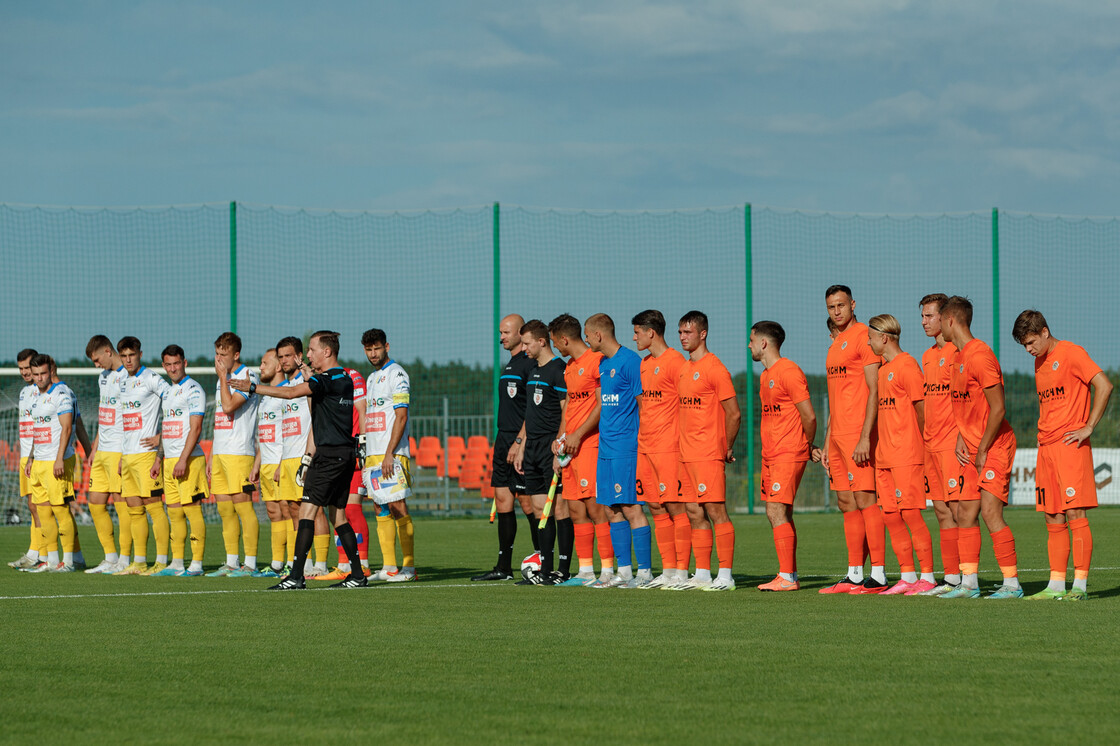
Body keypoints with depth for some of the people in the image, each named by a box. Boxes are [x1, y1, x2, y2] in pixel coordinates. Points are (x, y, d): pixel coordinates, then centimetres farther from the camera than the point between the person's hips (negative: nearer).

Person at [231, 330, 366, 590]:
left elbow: (292, 392, -19)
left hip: (329, 453, -9)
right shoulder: (345, 380, 14)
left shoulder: (326, 379, -13)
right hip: (346, 453, 9)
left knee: (307, 509, -10)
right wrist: (310, 376, 30)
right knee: (338, 515, 13)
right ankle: (357, 574, 9)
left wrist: (253, 388, -16)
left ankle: (296, 575, -15)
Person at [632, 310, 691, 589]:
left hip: (669, 447, -9)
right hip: (645, 447, 9)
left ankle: (681, 572, -6)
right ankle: (667, 571, 12)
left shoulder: (674, 362, -9)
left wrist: (683, 443, -16)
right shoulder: (644, 364, 17)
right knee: (657, 509, 8)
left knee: (675, 508, -7)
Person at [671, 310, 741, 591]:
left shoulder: (714, 368, -9)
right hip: (688, 453, 8)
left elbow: (734, 414, -10)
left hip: (709, 454, -8)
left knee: (716, 511, -8)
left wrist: (727, 449, -5)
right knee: (695, 513, 8)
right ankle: (702, 575, 11)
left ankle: (725, 575, -8)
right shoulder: (683, 369, 16)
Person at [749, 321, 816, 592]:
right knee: (776, 514, 8)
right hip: (770, 455, 9)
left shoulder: (789, 372, -13)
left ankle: (787, 577, -14)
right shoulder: (766, 375, 17)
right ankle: (789, 575, 11)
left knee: (778, 512, -13)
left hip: (789, 454, -9)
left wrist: (808, 448, 1)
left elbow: (809, 417, -13)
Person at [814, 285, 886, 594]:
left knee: (864, 499, -11)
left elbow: (874, 390, -14)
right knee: (846, 502, 8)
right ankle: (854, 575, 10)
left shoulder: (863, 337, -7)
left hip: (858, 434, -9)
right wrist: (827, 443, 20)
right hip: (837, 435, 9)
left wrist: (865, 437, -21)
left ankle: (878, 574, -12)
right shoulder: (835, 345, 21)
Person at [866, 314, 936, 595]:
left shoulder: (906, 365, -9)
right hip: (884, 456, 9)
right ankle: (907, 577, 12)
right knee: (890, 516, 7)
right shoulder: (883, 368, 17)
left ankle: (927, 578, -6)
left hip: (906, 455, -9)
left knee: (910, 514, -9)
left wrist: (920, 444, -5)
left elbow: (922, 409, -10)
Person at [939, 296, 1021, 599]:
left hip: (995, 446, -9)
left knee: (990, 512, -13)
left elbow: (998, 409, -20)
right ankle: (969, 583, 11)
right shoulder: (959, 357, 14)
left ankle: (1012, 584, -9)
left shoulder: (979, 355, -17)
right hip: (974, 449, 9)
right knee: (965, 513, 7)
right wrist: (961, 438, 9)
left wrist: (982, 450, -15)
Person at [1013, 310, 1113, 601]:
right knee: (1054, 520, 6)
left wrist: (1088, 427, -15)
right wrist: (1044, 434, 15)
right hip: (1046, 446, 8)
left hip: (1070, 445, -8)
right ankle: (1056, 585, 7)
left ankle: (1080, 585, -10)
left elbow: (1104, 386, -16)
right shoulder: (1040, 362, 18)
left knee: (1075, 514, -10)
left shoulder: (1071, 353, -7)